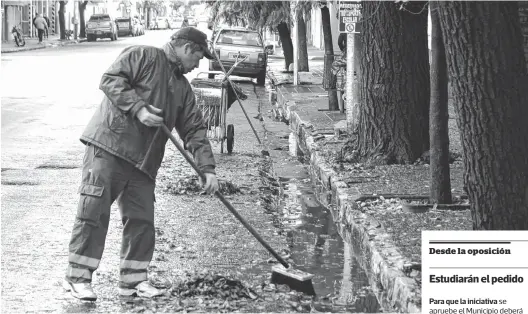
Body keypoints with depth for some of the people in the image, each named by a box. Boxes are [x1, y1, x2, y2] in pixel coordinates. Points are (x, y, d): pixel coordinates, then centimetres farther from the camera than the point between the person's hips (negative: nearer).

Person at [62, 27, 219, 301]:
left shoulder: (183, 88, 21)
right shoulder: (141, 55, 0)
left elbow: (194, 130, 17)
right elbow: (111, 80, -11)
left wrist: (207, 168, 6)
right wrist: (138, 108, -20)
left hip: (143, 162, 7)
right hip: (108, 146, -7)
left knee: (141, 220, 4)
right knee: (94, 210, -8)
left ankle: (133, 279, 14)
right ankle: (77, 277, -4)